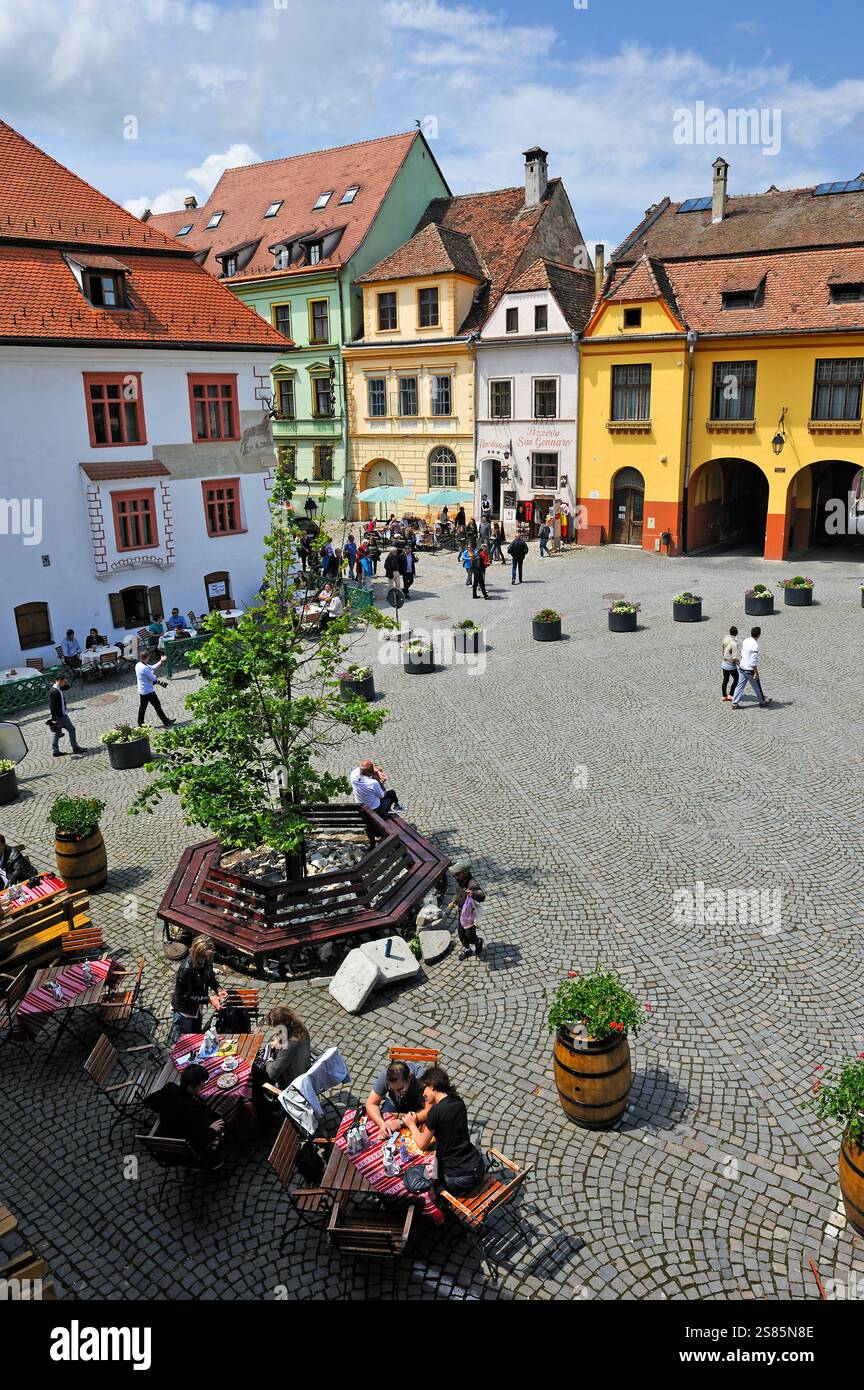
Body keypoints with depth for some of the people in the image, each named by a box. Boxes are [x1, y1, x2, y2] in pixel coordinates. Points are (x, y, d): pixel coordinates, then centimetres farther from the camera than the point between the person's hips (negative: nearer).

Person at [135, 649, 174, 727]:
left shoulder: (138, 664, 2)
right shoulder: (144, 668, -28)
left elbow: (153, 667, 10)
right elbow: (153, 678, -20)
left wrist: (161, 661, 6)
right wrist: (154, 674, 2)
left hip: (142, 691, 9)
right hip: (149, 691, -9)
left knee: (142, 707, 16)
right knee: (157, 706, 4)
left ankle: (140, 723, 22)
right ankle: (166, 722, 14)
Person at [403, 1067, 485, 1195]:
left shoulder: (436, 1110, -18)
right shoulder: (458, 1102, 1)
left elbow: (422, 1145, -6)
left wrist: (411, 1125, 10)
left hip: (459, 1179, -6)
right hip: (479, 1169, 6)